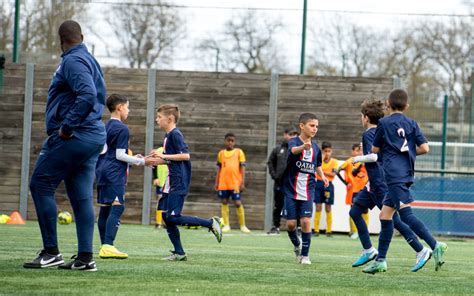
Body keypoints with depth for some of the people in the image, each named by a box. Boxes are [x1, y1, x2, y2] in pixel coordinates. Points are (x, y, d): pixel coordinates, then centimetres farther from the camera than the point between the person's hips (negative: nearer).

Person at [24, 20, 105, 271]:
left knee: (40, 186, -3)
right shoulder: (90, 60, 18)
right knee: (81, 196, 8)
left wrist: (66, 127, -20)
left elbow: (87, 96, -26)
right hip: (95, 135, 9)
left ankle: (51, 252, -4)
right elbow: (99, 96, 23)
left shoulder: (73, 61, -12)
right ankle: (85, 257, 5)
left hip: (72, 136, -9)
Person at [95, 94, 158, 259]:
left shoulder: (106, 127, 18)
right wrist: (142, 162, -7)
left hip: (102, 171, 10)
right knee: (117, 207, -14)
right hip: (115, 173, -9)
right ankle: (108, 246, -24)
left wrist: (133, 158, 24)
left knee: (104, 208, 8)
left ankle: (105, 246, 9)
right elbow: (120, 155, -13)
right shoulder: (121, 128, -9)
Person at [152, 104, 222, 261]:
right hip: (171, 183, 10)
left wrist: (163, 155, -20)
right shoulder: (168, 136, 17)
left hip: (179, 183, -10)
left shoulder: (175, 134, -12)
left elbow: (185, 155, -22)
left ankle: (210, 223, -7)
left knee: (173, 217, -14)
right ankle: (179, 252, 9)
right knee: (166, 216, 6)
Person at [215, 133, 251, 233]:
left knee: (238, 203, -5)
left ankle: (243, 225, 3)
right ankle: (226, 225, 9)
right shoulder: (221, 153, 12)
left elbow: (242, 168, 1)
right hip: (223, 183, 3)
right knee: (224, 202, 3)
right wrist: (216, 182, 12)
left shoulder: (239, 152, 4)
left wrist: (242, 183, -5)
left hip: (235, 183, -3)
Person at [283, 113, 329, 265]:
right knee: (291, 223, -2)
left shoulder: (315, 148, 6)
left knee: (306, 221, -10)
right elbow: (293, 150, -36)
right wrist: (303, 147, -58)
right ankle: (297, 245, 28)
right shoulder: (294, 142, -10)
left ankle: (305, 254, 1)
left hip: (308, 191, 3)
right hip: (291, 190, -3)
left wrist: (323, 177, 4)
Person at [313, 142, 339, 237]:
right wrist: (321, 159, -20)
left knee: (328, 208, 4)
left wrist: (322, 171, -15)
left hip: (328, 185, 0)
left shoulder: (334, 162, 1)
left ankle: (329, 230, 10)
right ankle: (316, 230, 4)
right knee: (318, 207, 0)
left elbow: (333, 174, -11)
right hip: (318, 183, 0)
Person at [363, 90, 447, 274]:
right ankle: (380, 260, 12)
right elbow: (424, 148, 4)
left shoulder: (384, 124, -1)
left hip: (394, 175, -7)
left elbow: (375, 150, 5)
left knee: (406, 214, -15)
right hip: (406, 174, 7)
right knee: (385, 215, 12)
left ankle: (435, 245, -30)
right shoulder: (412, 124, 11)